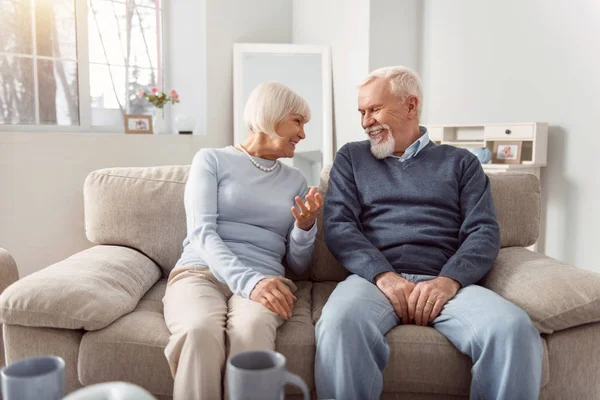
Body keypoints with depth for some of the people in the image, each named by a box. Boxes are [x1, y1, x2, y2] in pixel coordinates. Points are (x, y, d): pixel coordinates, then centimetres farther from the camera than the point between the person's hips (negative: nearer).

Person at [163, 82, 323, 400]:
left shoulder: (295, 180, 19)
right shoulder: (211, 160, 9)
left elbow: (298, 265, 17)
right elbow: (202, 232, -7)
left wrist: (305, 227, -5)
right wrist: (248, 281, -23)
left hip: (264, 279, 2)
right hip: (199, 272, -1)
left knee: (252, 329, -36)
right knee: (201, 330, -37)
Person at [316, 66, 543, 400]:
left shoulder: (460, 162, 18)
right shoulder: (351, 157, 18)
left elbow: (484, 232, 7)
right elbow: (338, 226, 5)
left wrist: (449, 280, -13)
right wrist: (384, 276, -12)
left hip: (445, 281, 1)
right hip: (375, 278, 0)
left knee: (515, 329, -29)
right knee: (341, 323, -35)